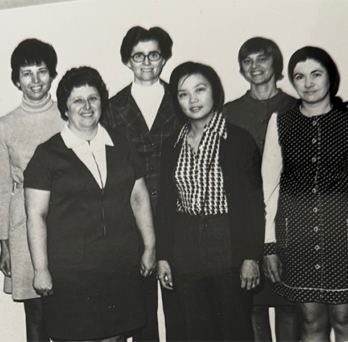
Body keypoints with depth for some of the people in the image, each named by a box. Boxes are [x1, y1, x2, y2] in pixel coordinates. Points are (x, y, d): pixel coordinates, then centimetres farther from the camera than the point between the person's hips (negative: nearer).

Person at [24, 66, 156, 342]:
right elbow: (36, 215, -4)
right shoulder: (48, 154, -2)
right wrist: (41, 270, -7)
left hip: (121, 268, 4)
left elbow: (139, 198, 14)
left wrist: (150, 247, 11)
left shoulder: (121, 146, 10)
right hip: (69, 275, -3)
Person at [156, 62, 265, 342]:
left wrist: (251, 256, -10)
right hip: (186, 253, 4)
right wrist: (163, 256, 7)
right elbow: (166, 204, 11)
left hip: (228, 248, -4)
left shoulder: (239, 140, -4)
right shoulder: (172, 146, 9)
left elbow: (254, 202, -5)